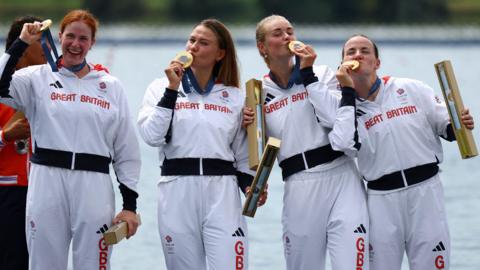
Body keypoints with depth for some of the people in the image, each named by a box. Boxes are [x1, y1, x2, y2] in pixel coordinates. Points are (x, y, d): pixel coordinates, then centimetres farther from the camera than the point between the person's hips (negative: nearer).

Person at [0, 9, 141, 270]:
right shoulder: (38, 77, 8)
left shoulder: (111, 86, 12)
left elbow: (127, 150, 12)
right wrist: (21, 43, -5)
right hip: (47, 180, -1)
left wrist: (130, 204, 6)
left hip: (94, 186, 1)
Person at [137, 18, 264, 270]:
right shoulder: (161, 88, 8)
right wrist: (172, 89, -8)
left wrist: (250, 185, -3)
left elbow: (243, 154, 15)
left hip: (222, 192, 0)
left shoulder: (235, 97, 11)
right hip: (176, 192, 0)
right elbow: (152, 136, -8)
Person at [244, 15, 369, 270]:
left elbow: (337, 119, -12)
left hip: (340, 178, -2)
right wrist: (247, 128, -3)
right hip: (299, 189, 2)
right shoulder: (259, 93, 11)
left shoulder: (322, 74, 6)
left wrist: (307, 74, -8)